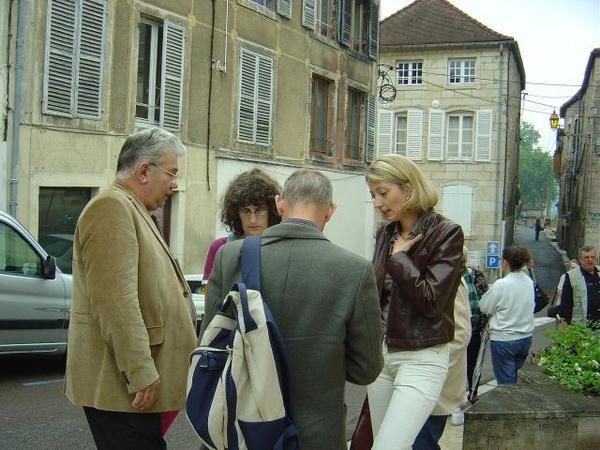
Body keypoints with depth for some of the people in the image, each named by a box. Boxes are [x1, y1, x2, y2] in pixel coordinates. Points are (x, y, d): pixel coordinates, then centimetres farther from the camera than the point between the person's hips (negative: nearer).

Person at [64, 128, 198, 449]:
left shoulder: (133, 210, 19)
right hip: (122, 384, -10)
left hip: (138, 376, 10)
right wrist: (141, 373, -23)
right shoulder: (112, 207, -14)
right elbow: (115, 300, -23)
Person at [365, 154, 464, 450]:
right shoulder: (385, 234, 8)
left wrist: (399, 257, -12)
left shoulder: (446, 234, -11)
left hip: (422, 360, -7)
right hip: (382, 353, 7)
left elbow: (431, 301, -18)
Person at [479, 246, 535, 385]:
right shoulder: (529, 282, 2)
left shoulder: (501, 285, -19)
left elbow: (484, 307, -10)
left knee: (505, 382, 3)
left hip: (504, 339, -6)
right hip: (526, 337, 7)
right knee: (513, 378, 19)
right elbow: (530, 306, 11)